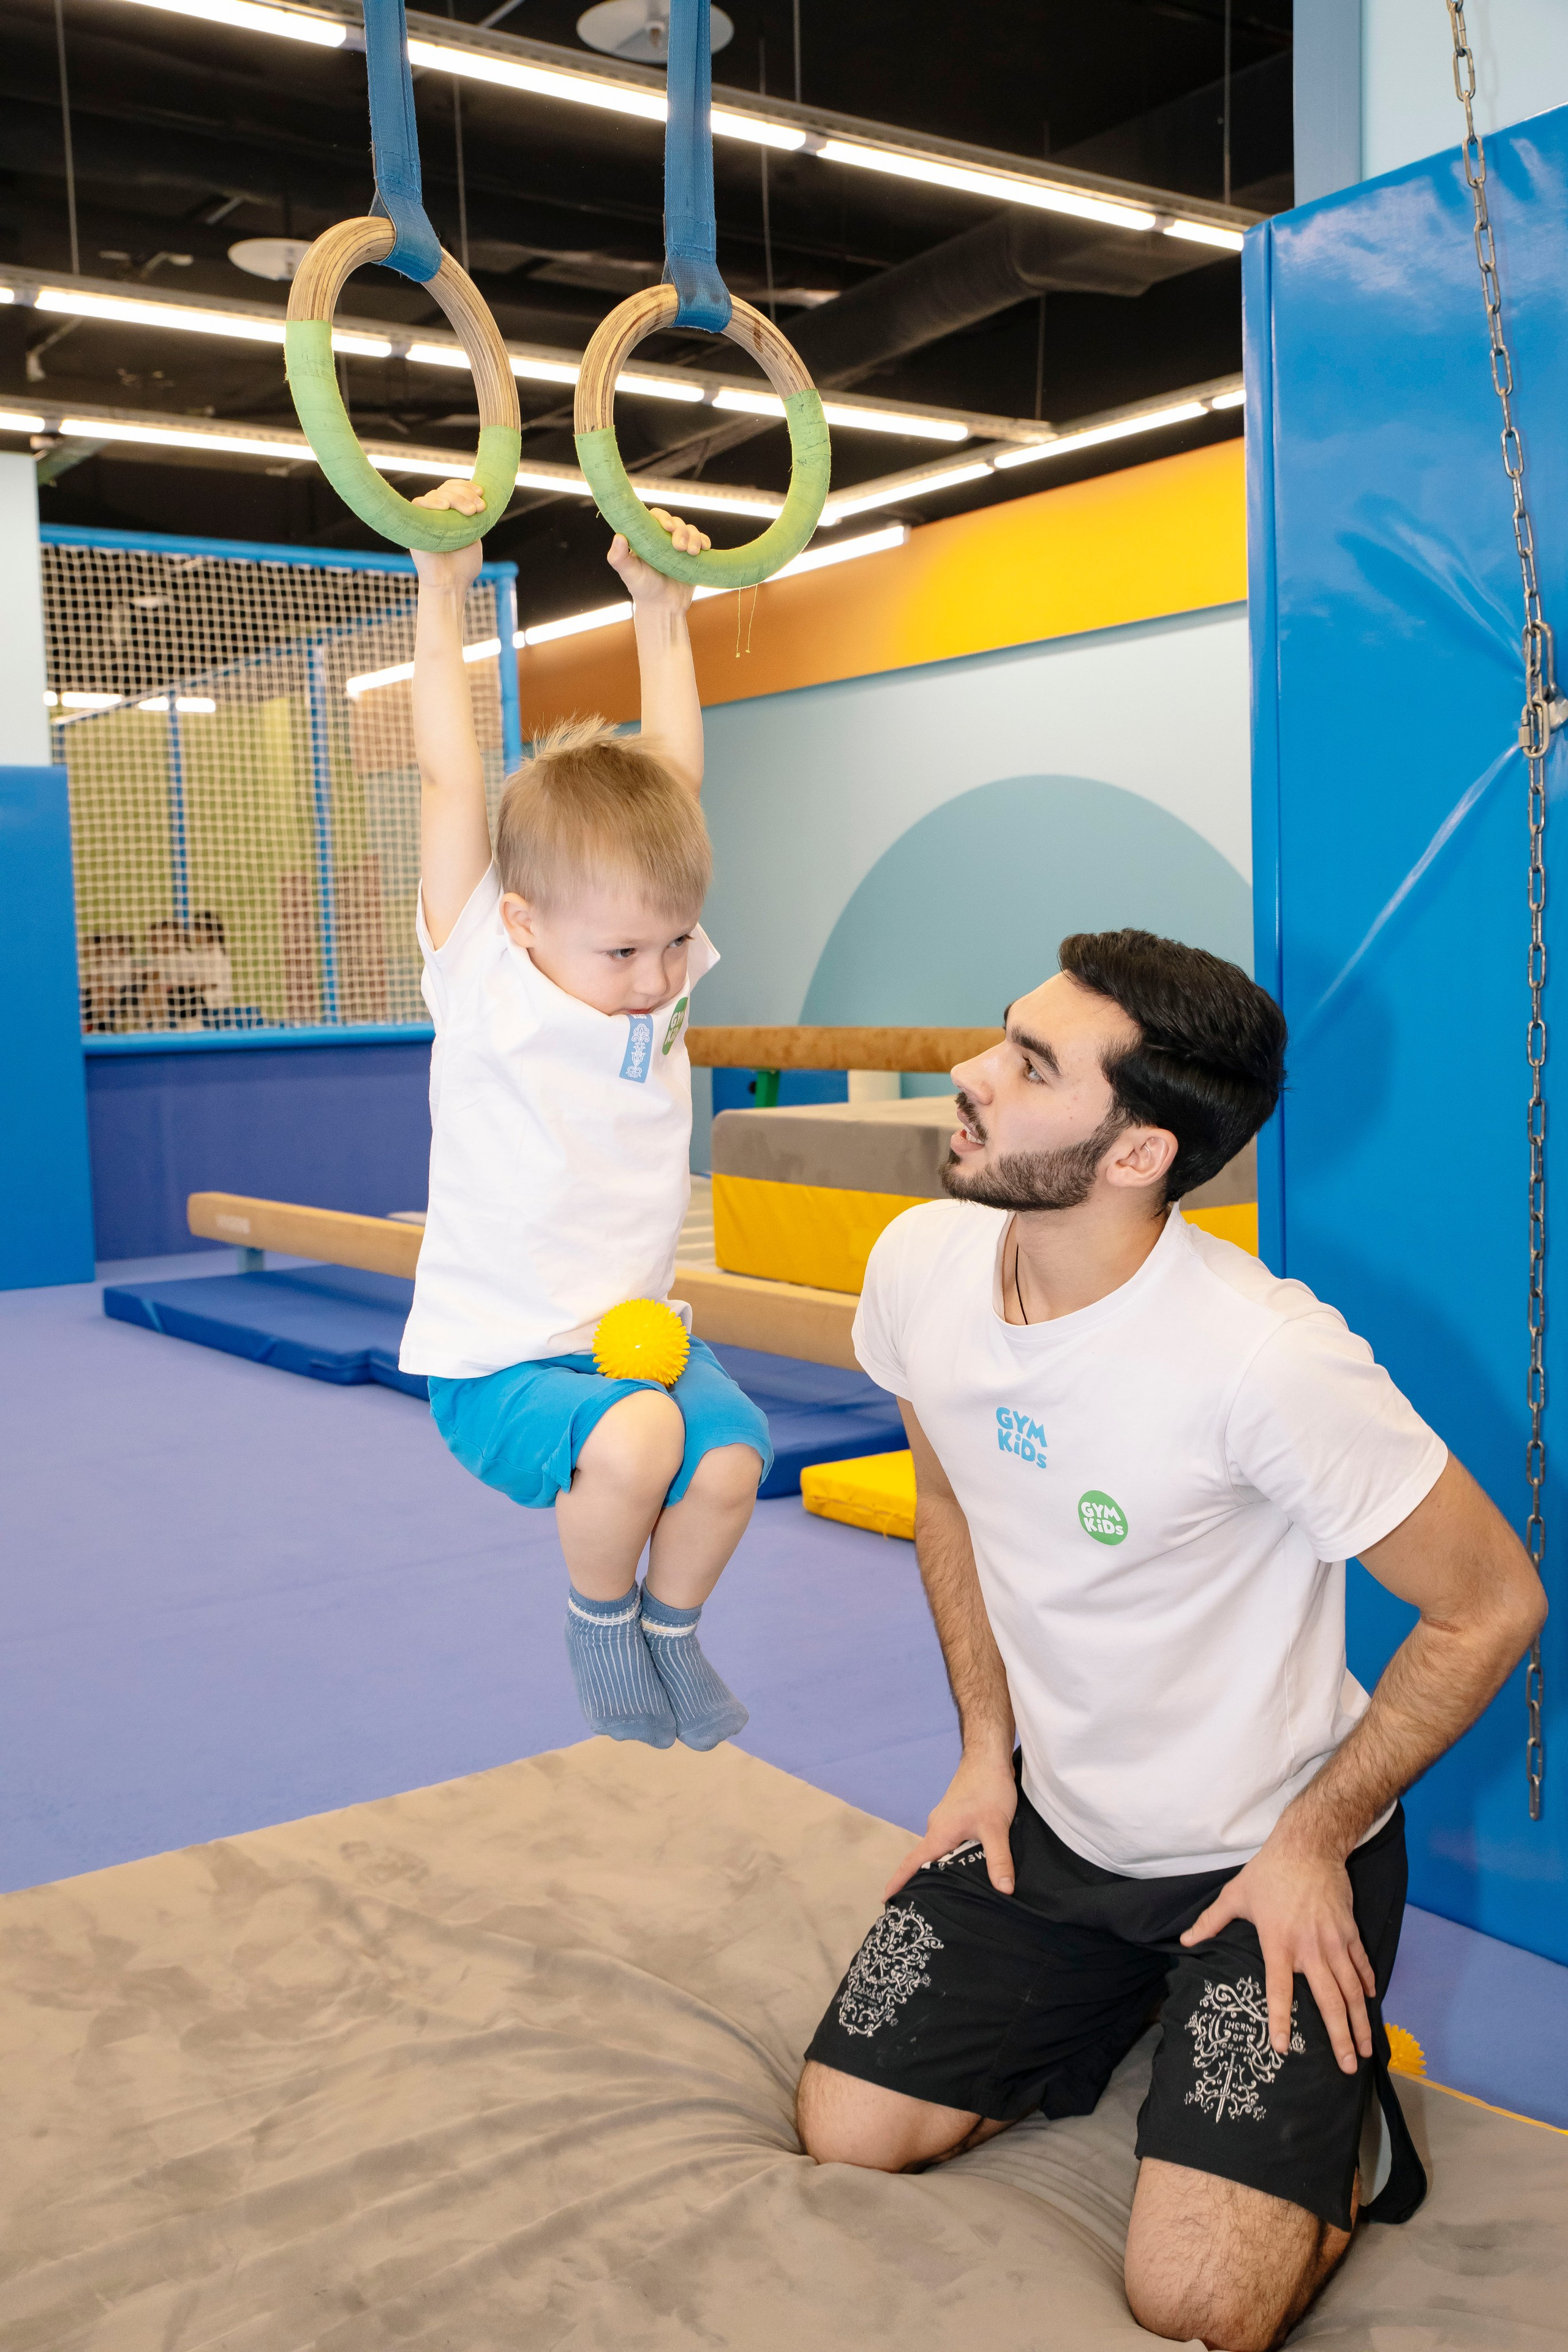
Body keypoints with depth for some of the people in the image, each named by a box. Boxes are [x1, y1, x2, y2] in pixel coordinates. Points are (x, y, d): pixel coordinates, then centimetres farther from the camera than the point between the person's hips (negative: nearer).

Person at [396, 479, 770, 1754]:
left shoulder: (659, 969, 0)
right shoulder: (483, 981, -12)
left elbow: (675, 783, 0)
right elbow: (452, 785, -16)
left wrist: (664, 615, 2)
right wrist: (442, 599, -13)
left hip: (633, 1329, 5)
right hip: (493, 1359, -5)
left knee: (731, 1457, -19)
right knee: (634, 1439, -30)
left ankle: (670, 1630, 12)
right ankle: (598, 1624, 1)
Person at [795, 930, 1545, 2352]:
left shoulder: (1270, 1359, -32)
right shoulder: (923, 1264, -13)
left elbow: (1492, 1605, -18)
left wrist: (1312, 1841, -12)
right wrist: (988, 1744, 5)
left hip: (1271, 1856, -5)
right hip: (1056, 1822, 6)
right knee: (850, 2133, 6)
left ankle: (1338, 2104, 19)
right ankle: (1129, 2011, 28)